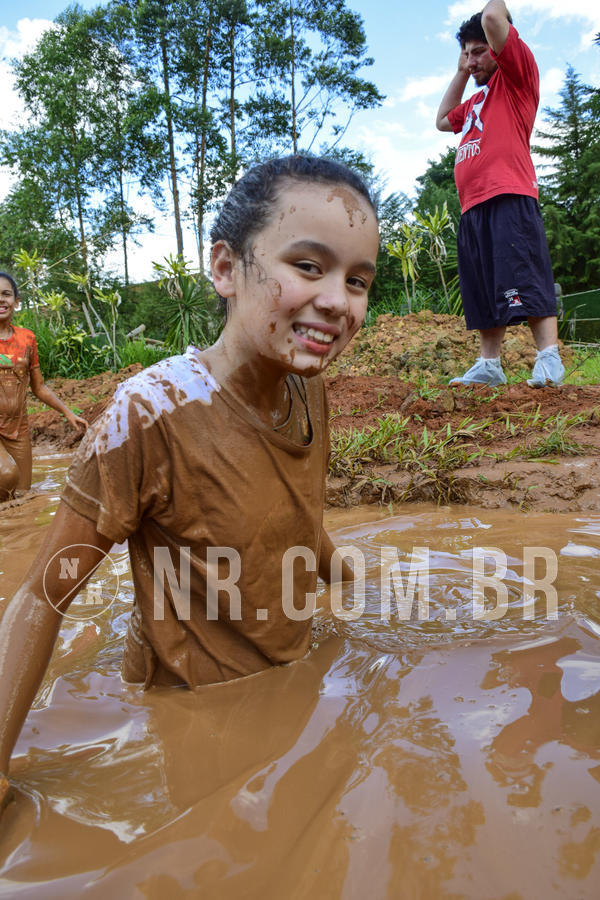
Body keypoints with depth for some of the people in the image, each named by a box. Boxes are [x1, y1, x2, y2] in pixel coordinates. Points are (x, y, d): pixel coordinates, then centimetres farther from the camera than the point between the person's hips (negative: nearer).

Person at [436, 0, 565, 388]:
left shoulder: (518, 74, 7)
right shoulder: (477, 100, 31)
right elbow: (443, 120, 41)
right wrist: (461, 72, 35)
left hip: (508, 199, -9)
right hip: (473, 206, 9)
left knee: (524, 277, -18)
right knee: (484, 290, 5)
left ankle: (549, 359, -20)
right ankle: (489, 365, 8)